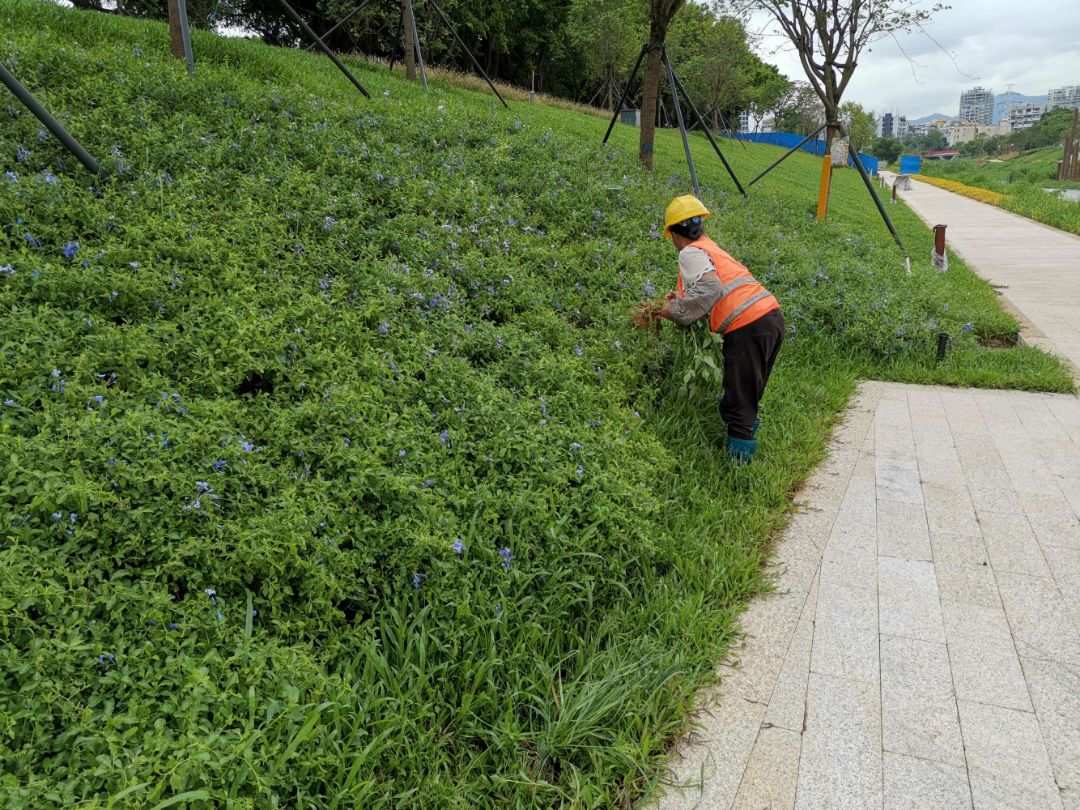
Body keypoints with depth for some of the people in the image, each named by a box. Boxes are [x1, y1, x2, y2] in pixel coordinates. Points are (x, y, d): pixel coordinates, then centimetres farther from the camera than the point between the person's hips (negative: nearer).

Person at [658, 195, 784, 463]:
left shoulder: (691, 253, -2)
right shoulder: (714, 249, 26)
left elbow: (710, 290, -17)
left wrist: (676, 311, -6)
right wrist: (682, 300, 18)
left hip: (747, 327, -9)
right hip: (772, 316, 9)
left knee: (737, 404, -2)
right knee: (749, 397, 21)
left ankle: (739, 459, 2)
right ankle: (745, 440, 31)